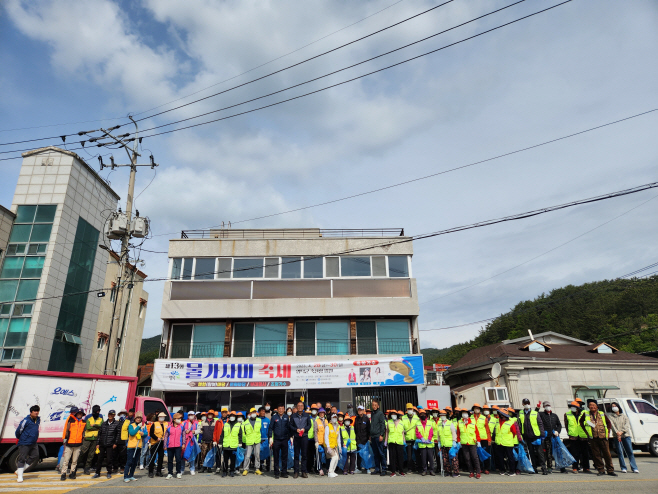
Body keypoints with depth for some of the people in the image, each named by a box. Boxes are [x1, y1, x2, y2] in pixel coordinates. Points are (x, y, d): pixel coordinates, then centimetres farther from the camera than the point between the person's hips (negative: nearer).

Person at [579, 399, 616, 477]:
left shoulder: (602, 414, 8)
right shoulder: (586, 414, 4)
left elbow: (608, 422, 19)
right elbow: (580, 421, 17)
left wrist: (608, 431, 9)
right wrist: (585, 430, 9)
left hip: (603, 436, 0)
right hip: (593, 438, 0)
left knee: (607, 454, 2)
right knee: (597, 454, 3)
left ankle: (610, 470, 11)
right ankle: (601, 470, 12)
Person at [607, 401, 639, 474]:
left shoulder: (624, 416, 13)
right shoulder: (610, 416, 9)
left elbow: (627, 425, 1)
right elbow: (612, 425, -2)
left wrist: (621, 431, -13)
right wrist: (617, 432, -17)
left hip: (626, 435, 1)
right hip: (617, 436, -1)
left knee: (630, 452, -2)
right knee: (620, 452, -2)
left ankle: (634, 468, 2)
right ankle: (623, 468, 4)